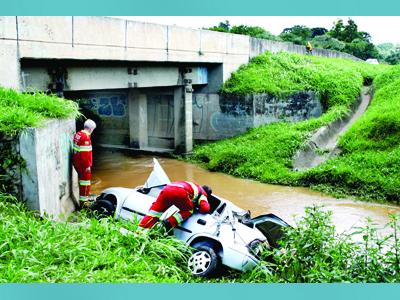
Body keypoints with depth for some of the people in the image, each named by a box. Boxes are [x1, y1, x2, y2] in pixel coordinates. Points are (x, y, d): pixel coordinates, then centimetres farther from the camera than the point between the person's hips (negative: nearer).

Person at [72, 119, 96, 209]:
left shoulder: (77, 134, 7)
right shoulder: (86, 137, -22)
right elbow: (85, 154, -24)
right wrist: (87, 166, -18)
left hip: (76, 161, 9)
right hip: (83, 164, -9)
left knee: (82, 179, 23)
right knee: (85, 181, 0)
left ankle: (85, 195, 39)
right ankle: (83, 202, 6)